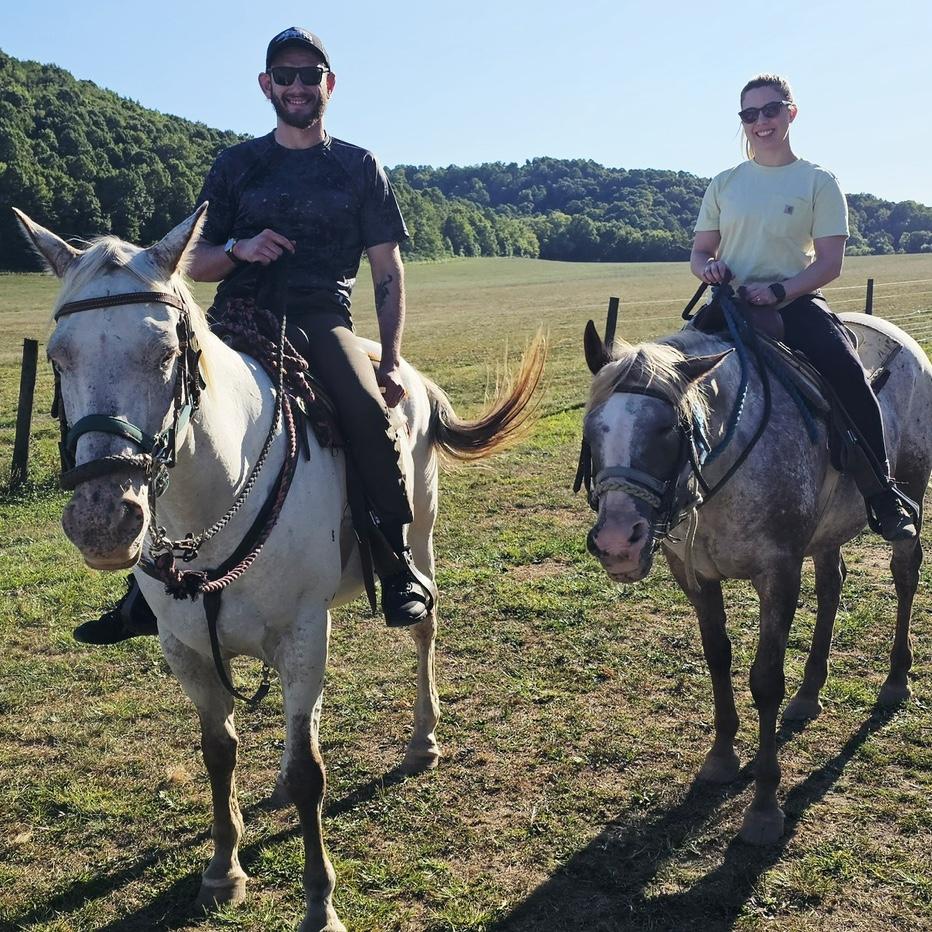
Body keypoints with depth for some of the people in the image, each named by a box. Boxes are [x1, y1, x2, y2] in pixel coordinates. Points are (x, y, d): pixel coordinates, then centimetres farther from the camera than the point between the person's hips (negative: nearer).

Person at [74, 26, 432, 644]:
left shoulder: (359, 167, 12)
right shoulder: (237, 165, 16)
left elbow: (388, 270, 8)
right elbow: (197, 264, 16)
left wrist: (393, 360, -4)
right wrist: (239, 249, -8)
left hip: (323, 320, -2)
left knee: (369, 411, -33)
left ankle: (400, 568, -17)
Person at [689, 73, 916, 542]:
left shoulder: (818, 182, 5)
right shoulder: (724, 184, 14)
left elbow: (830, 262, -3)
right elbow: (699, 251, 15)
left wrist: (778, 292, -19)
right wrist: (708, 266, -10)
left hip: (796, 302, -3)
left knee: (845, 371, -28)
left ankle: (882, 494, -15)